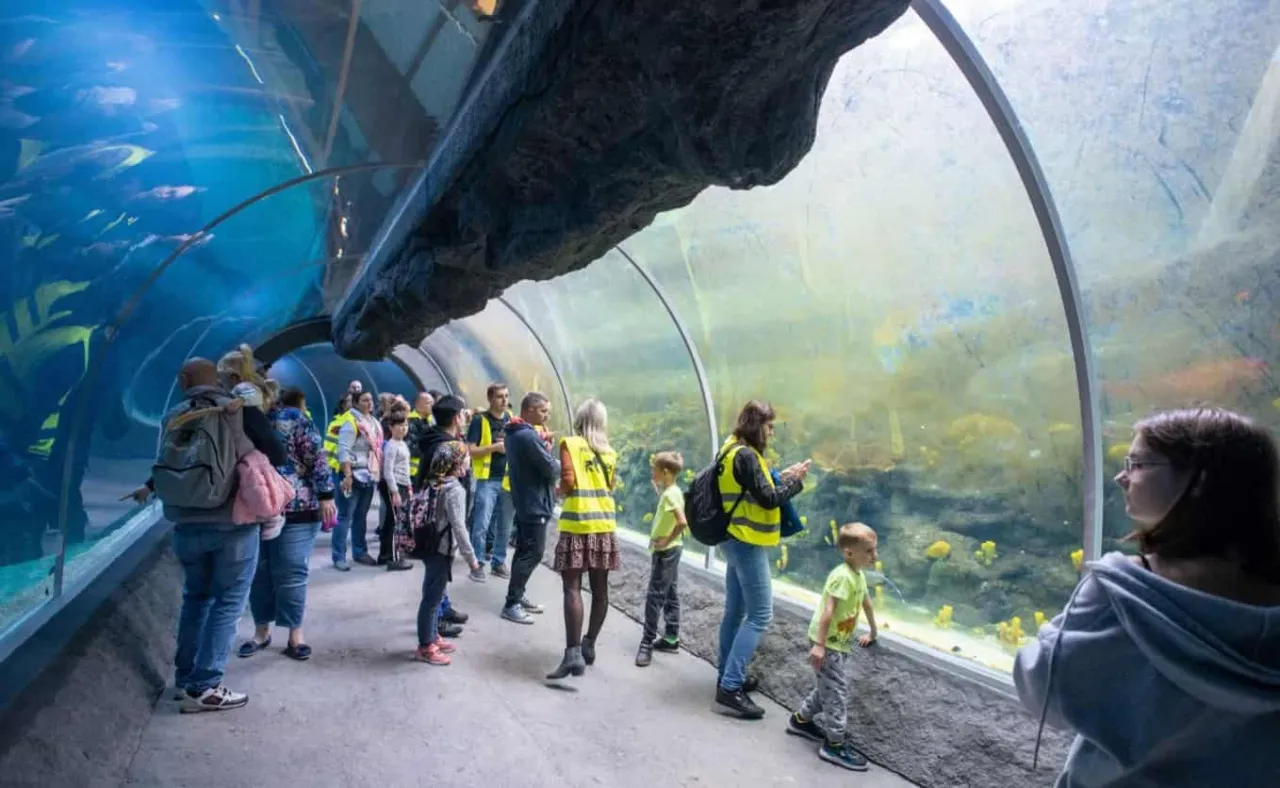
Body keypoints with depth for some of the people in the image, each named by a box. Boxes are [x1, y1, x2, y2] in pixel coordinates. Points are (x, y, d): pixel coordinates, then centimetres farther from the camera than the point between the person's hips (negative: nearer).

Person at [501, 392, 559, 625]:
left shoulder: (514, 432, 11)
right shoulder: (529, 436, -22)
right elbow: (552, 469, -19)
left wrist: (543, 443, -1)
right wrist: (550, 450, 2)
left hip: (523, 501, 10)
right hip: (535, 504, -10)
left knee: (524, 551, 17)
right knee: (533, 554, -4)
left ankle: (517, 597, 27)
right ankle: (511, 604, 0)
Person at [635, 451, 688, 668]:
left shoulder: (669, 494, -20)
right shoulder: (672, 491, 8)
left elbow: (682, 522, -31)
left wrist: (668, 540, -20)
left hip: (665, 551, -10)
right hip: (670, 550, 10)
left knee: (654, 596, -7)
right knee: (669, 594, 14)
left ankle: (647, 644, -4)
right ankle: (671, 638, 21)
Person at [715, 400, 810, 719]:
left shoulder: (734, 451, 12)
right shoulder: (745, 455, -19)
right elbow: (767, 499, -19)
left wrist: (782, 477, 7)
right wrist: (795, 480, -7)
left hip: (737, 541, 11)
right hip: (747, 544, -11)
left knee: (736, 611, 16)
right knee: (760, 615, -8)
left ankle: (728, 676, 26)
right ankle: (730, 688, -8)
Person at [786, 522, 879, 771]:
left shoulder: (859, 576, 9)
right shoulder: (843, 576, -22)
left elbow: (866, 603, 25)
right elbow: (828, 610, -27)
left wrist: (872, 632, 36)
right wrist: (819, 644, -29)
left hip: (841, 643, 10)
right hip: (826, 643, -10)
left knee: (828, 687, 19)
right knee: (836, 692, -4)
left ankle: (801, 720, 34)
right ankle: (834, 744, 6)